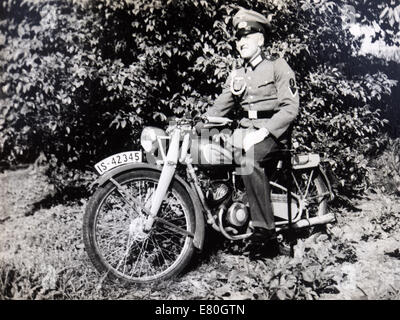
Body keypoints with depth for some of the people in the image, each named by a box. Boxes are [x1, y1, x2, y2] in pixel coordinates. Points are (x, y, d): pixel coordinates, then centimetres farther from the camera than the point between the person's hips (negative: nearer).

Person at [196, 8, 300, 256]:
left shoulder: (277, 66, 1)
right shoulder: (237, 76, 19)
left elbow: (290, 107, -10)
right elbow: (218, 108, 15)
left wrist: (262, 132, -23)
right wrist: (195, 129, -4)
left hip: (273, 130, -6)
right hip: (246, 130, 6)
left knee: (249, 156, -36)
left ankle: (265, 227, -32)